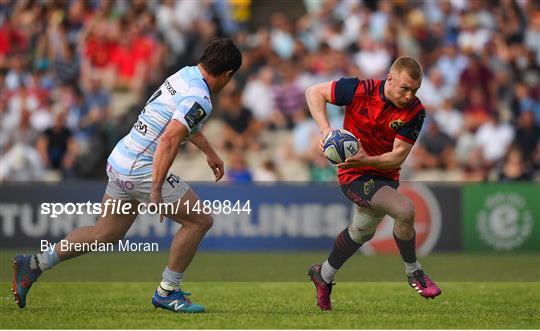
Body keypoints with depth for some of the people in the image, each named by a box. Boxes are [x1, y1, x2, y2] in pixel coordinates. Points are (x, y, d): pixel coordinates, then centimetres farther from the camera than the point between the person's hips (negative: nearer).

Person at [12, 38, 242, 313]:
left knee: (105, 233, 20)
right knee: (200, 221, 1)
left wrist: (209, 151, 38)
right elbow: (168, 140, -31)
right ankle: (166, 293, 7)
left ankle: (34, 264, 22)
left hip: (120, 162, 9)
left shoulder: (186, 74, 9)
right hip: (141, 172, -9)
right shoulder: (200, 100, -20)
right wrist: (156, 189, -32)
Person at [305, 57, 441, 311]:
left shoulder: (414, 112, -15)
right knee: (405, 210, -26)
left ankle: (324, 275, 52)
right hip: (355, 175, -6)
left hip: (385, 174, 6)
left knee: (362, 232, 27)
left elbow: (399, 156, -16)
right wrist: (326, 130, -24)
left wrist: (368, 160, -34)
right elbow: (314, 92, -12)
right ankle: (413, 272, -4)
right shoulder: (360, 90, -22)